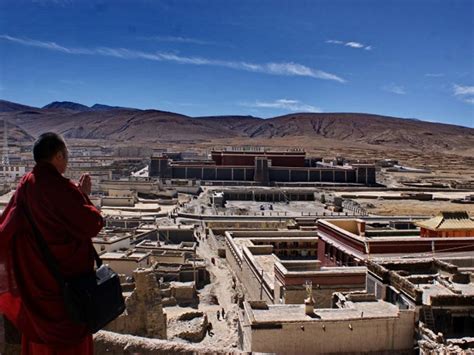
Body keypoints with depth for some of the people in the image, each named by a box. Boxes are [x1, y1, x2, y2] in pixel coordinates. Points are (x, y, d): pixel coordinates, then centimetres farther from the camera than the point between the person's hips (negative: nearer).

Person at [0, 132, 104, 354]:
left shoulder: (25, 184, -3)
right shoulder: (61, 188, -25)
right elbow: (92, 225, -21)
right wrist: (84, 196, -8)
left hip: (34, 279, 7)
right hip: (67, 280, -7)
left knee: (38, 334, 24)